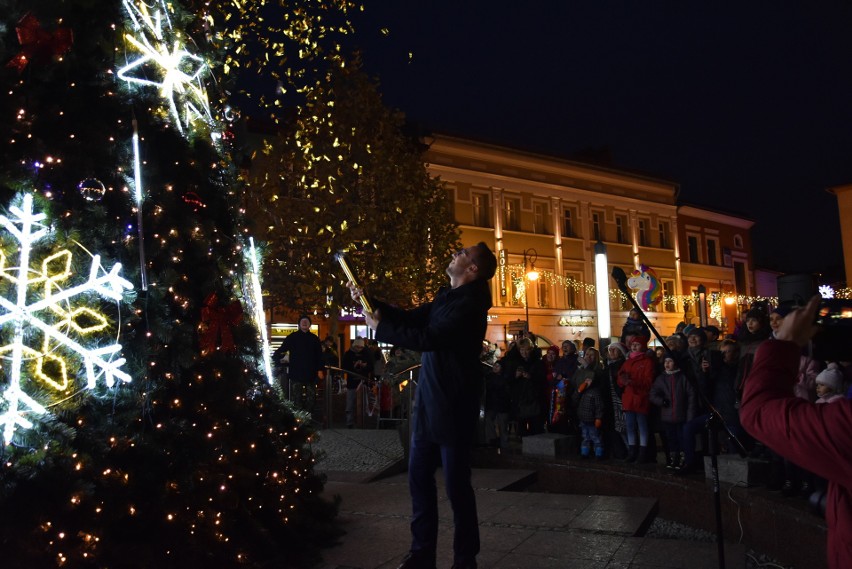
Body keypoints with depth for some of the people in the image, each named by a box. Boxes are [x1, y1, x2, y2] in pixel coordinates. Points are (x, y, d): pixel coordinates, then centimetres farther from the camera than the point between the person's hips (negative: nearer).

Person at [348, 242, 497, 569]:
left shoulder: (469, 304, -17)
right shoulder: (447, 297, 12)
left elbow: (427, 338, -26)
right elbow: (410, 318, 13)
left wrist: (380, 327, -15)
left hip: (452, 406, -9)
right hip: (429, 401, 9)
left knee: (456, 483, 2)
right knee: (419, 476, 13)